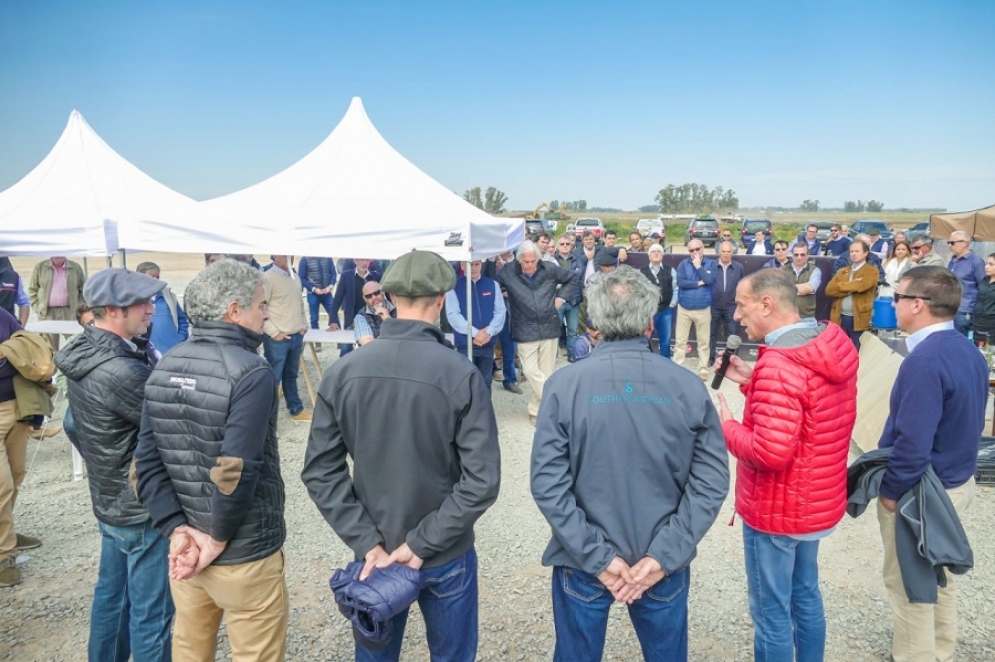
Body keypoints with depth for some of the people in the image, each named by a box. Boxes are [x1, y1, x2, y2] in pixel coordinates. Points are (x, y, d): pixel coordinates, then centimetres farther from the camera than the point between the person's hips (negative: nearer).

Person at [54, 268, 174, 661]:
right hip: (144, 508, -9)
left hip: (110, 499, 9)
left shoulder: (83, 352, -1)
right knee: (150, 610, 7)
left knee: (112, 593, 24)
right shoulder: (120, 372, -30)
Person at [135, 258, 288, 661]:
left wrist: (176, 529, -6)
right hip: (244, 554, -7)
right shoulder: (251, 373, -20)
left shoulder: (165, 367, 1)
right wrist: (219, 538, -13)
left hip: (185, 546, 7)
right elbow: (236, 471, -26)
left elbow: (147, 462, -3)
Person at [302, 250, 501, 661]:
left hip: (374, 552, 3)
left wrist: (366, 541, -9)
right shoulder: (459, 374, -20)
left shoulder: (343, 372, -11)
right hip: (445, 555, -2)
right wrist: (423, 543, -15)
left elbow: (320, 471, -9)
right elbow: (482, 480, -22)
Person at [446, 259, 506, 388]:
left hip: (488, 343, 3)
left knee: (485, 383, 12)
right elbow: (453, 315, -10)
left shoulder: (492, 285, 7)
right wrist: (475, 332, -18)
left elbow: (500, 311, 3)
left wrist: (489, 332, -12)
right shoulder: (454, 286, -2)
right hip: (465, 344, -3)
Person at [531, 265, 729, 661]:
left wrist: (596, 556, -13)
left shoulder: (565, 385, -15)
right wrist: (664, 555, -10)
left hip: (583, 562, -1)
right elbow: (711, 480, -10)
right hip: (664, 564, 2)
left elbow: (548, 483, -17)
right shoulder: (687, 387, -10)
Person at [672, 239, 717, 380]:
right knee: (680, 341, 5)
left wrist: (698, 266, -12)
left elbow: (709, 280, -18)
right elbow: (680, 282, -14)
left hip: (703, 309, 0)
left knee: (703, 341, 7)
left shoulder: (711, 264, -1)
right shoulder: (683, 264, -1)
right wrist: (699, 283, -12)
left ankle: (703, 369, 17)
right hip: (684, 309, 1)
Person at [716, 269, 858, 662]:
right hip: (817, 501, 9)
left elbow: (770, 452, -32)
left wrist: (726, 426, -16)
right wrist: (752, 380, 2)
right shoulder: (831, 347, 0)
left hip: (777, 511, -9)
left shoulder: (779, 365, -28)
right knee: (805, 595, 25)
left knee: (772, 612, 8)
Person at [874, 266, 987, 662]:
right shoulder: (969, 351, 2)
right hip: (957, 482, 9)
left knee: (909, 586, 9)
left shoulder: (924, 361, -29)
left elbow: (913, 444, -31)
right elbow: (970, 423, 12)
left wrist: (891, 489, -17)